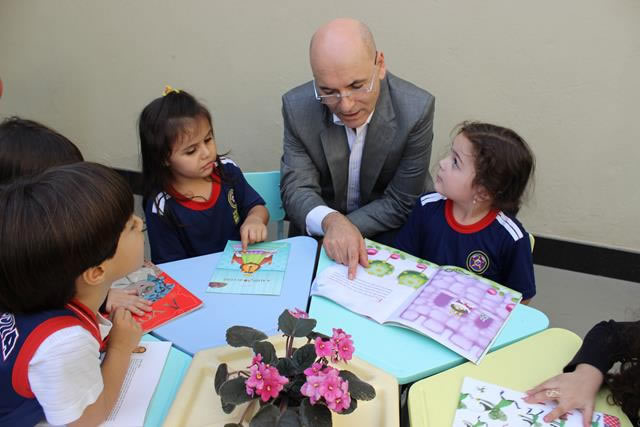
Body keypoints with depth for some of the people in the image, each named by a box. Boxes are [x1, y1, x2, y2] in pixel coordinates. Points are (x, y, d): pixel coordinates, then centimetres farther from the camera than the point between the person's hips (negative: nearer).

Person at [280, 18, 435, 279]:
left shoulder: (416, 109, -22)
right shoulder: (297, 107, -16)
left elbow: (400, 203, -15)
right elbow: (297, 188, -17)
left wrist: (340, 230, -25)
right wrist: (332, 222, -38)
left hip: (390, 234, -1)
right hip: (317, 233, 2)